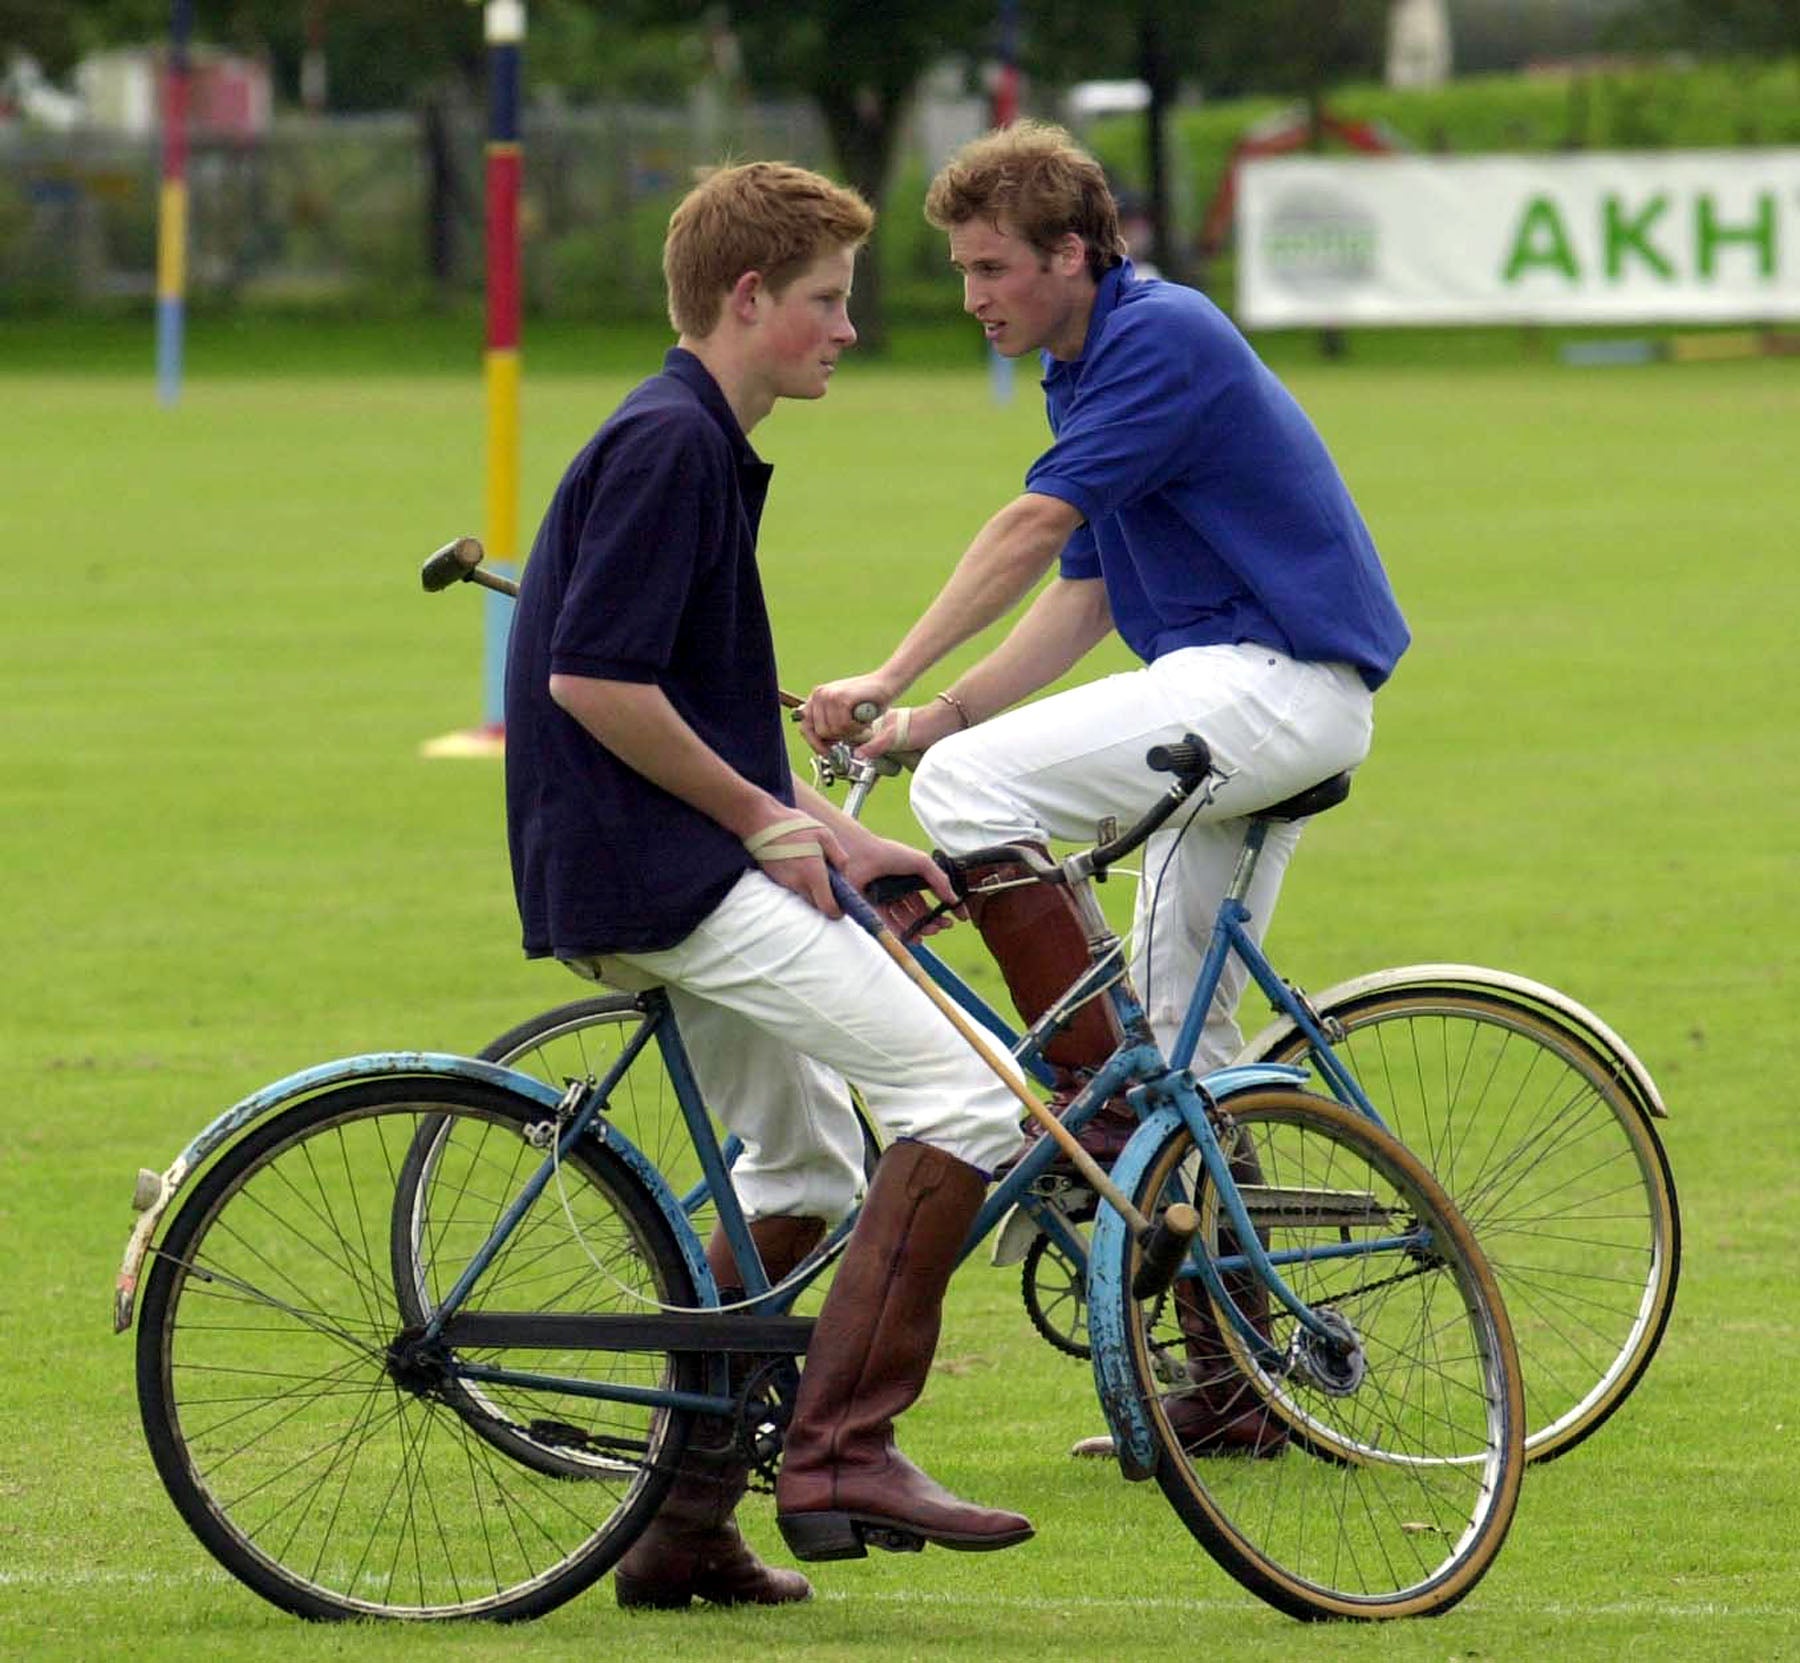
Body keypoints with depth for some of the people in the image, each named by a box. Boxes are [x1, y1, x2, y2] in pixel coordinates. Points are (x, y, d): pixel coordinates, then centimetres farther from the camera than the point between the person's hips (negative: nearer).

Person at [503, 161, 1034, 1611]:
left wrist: (832, 834, 16)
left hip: (679, 873, 11)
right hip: (652, 876, -11)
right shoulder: (667, 444, -14)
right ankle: (845, 1452, -15)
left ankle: (682, 1527, 20)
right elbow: (594, 679, -22)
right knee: (965, 1091, -14)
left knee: (803, 1176, 18)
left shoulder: (702, 448, 19)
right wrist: (764, 819, -13)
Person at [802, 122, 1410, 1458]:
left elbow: (1031, 531, -19)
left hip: (1277, 682, -11)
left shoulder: (1162, 336, -13)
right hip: (1245, 703, 11)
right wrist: (923, 717, 8)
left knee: (973, 785, -21)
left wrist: (889, 682, -22)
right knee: (1185, 1033, 11)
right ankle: (1231, 1386, 14)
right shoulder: (1089, 376, 18)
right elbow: (1078, 601, 19)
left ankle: (1100, 1100, -16)